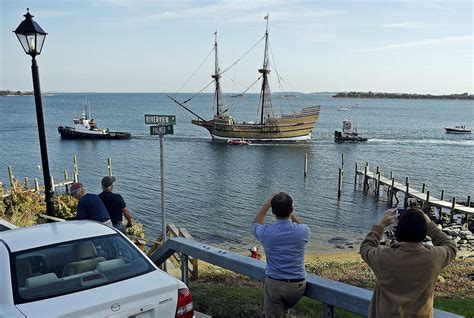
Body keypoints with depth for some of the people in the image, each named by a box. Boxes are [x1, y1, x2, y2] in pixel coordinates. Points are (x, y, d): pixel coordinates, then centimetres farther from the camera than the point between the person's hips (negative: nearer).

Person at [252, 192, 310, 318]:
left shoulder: (266, 232, -14)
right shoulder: (302, 230, -12)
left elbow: (255, 224, 13)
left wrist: (267, 204, 11)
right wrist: (290, 213, 17)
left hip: (274, 284, -2)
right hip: (298, 285, 2)